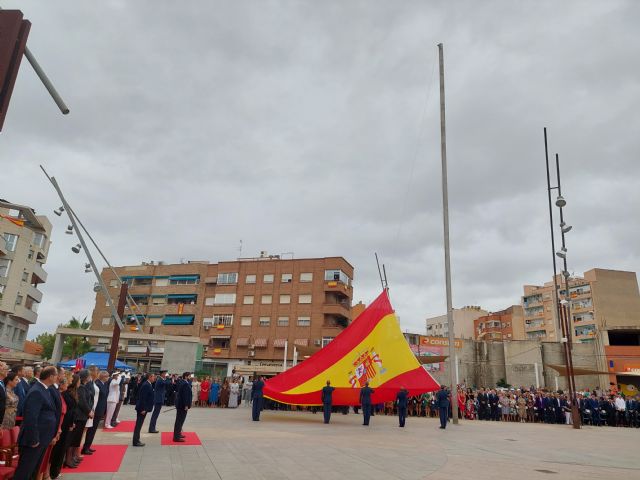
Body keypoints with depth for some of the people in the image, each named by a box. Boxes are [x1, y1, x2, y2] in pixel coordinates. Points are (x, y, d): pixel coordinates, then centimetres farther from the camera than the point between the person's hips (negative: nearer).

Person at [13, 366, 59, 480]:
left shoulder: (43, 389, 8)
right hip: (34, 439, -10)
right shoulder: (36, 392, -23)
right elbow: (31, 418, -26)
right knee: (24, 471, 1)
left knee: (33, 469, 19)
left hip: (41, 438, 10)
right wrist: (33, 440, -22)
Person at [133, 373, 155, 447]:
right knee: (138, 425, -3)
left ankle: (136, 440, 22)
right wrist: (143, 409, -21)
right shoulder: (146, 385, -19)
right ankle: (136, 442, 2)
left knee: (139, 424, 14)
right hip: (142, 408, -10)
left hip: (142, 408, 10)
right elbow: (143, 398, -22)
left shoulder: (147, 384, 11)